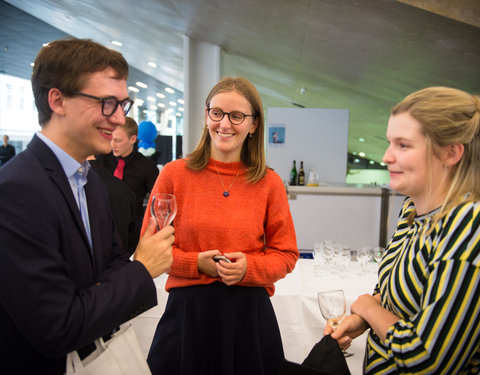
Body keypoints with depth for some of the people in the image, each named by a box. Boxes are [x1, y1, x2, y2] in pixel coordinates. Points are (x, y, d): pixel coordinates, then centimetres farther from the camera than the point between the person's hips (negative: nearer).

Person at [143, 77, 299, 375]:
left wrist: (248, 267, -14)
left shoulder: (269, 183, -1)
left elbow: (287, 254, 4)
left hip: (250, 313, 1)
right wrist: (197, 263, -13)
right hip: (187, 309, 0)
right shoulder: (174, 174, -3)